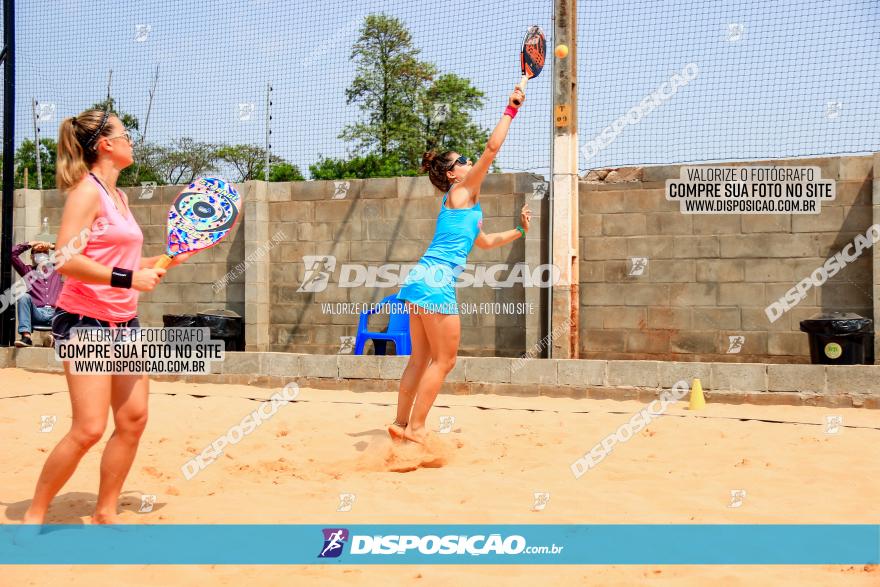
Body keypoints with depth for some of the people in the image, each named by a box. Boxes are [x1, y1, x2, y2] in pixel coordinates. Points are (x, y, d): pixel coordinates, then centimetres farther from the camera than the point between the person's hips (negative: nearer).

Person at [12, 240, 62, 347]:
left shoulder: (57, 270, 25)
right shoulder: (27, 270, 21)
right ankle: (26, 337, -41)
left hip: (54, 313, 1)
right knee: (24, 297, -32)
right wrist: (30, 244, 16)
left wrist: (53, 246, 19)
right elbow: (13, 253, 10)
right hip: (37, 313, -1)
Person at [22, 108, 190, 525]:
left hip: (123, 323, 9)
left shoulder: (119, 196, 15)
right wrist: (128, 279, -24)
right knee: (89, 428, -11)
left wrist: (167, 260, 14)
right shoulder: (87, 191, -11)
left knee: (133, 418, 4)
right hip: (85, 321, -8)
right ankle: (33, 515, 6)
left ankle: (105, 513, 17)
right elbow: (68, 261, -21)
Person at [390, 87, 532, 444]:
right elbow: (493, 147, -7)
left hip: (422, 280, 10)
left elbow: (484, 241, 38)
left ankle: (401, 425, 15)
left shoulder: (461, 203, 25)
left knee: (420, 359, 12)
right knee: (444, 360, -4)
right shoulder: (462, 192, -1)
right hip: (436, 281, -10)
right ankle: (415, 428, -2)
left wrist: (519, 230, 37)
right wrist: (511, 110, 0)